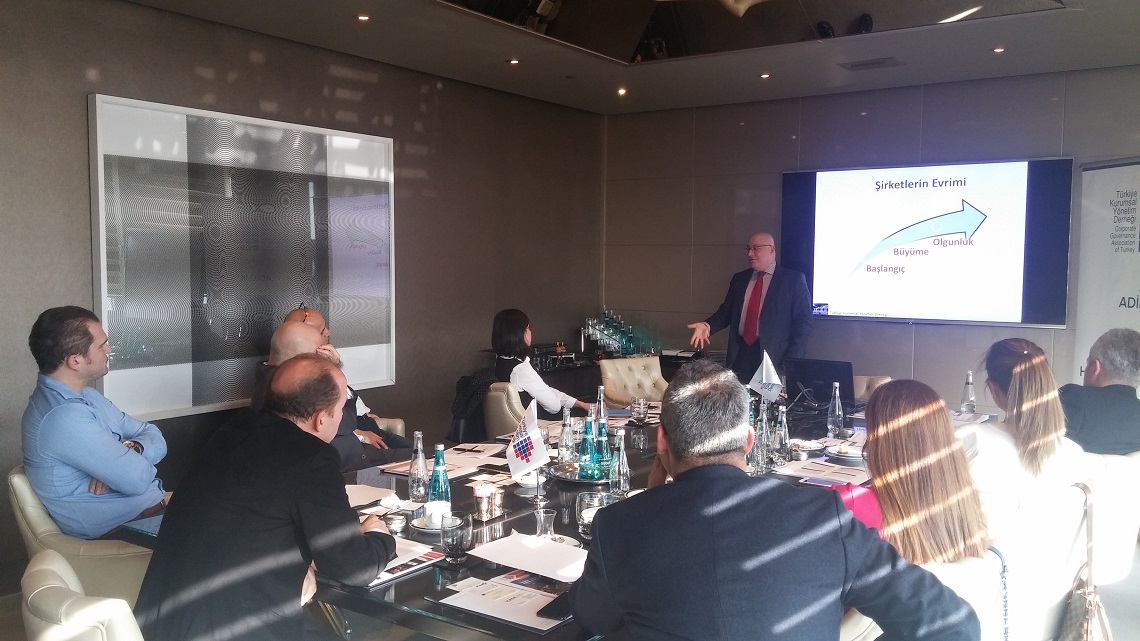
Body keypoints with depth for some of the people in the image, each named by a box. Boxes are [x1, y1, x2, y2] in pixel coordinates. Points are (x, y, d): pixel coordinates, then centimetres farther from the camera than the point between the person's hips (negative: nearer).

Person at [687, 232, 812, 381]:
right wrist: (707, 325, -8)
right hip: (740, 354, 4)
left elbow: (803, 322, -4)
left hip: (774, 356, -4)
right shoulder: (739, 278, 14)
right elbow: (726, 311, 13)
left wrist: (792, 363, -12)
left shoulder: (793, 279, -1)